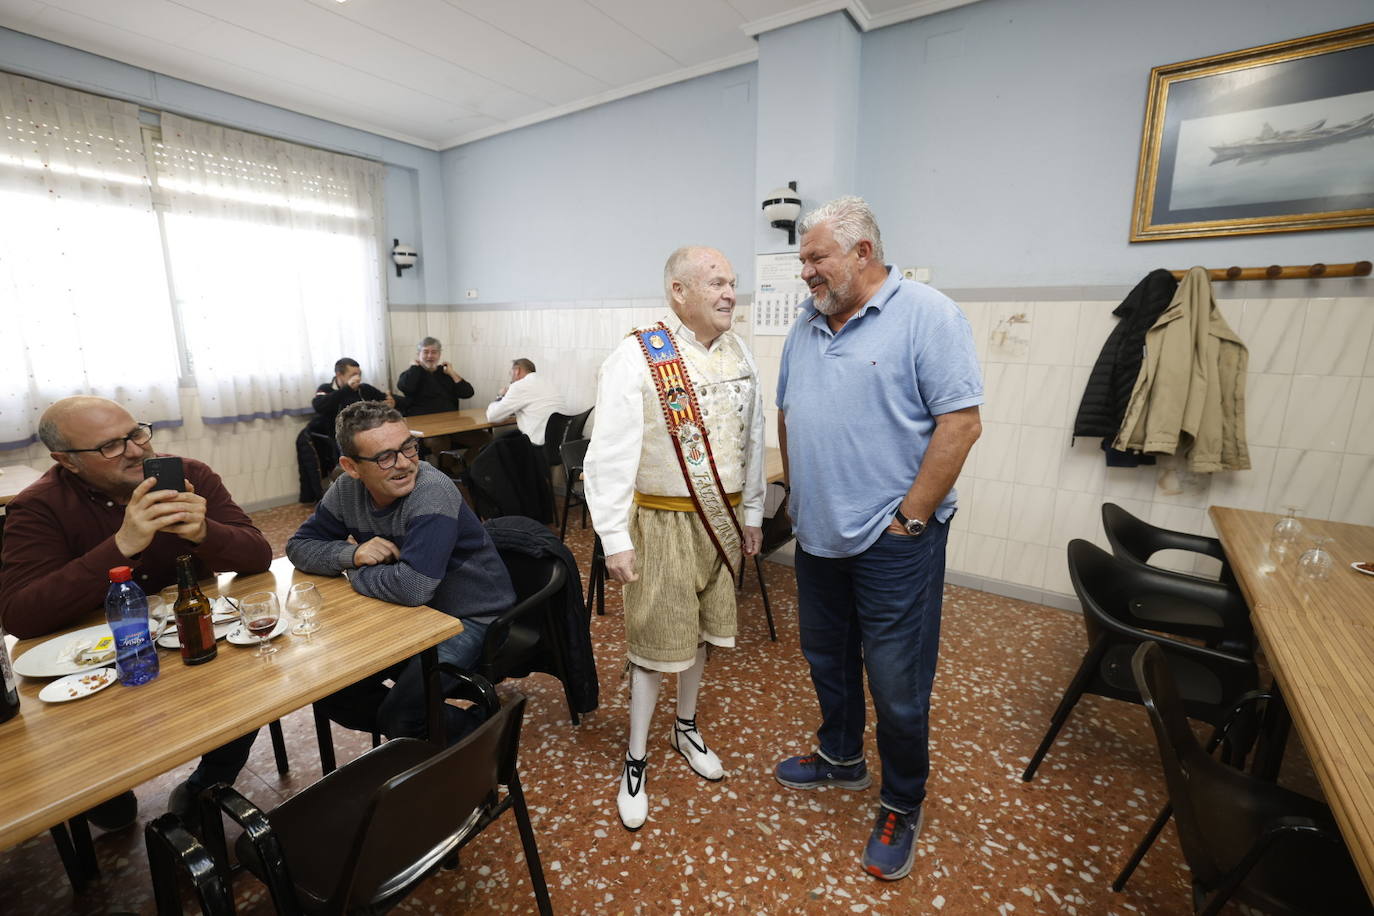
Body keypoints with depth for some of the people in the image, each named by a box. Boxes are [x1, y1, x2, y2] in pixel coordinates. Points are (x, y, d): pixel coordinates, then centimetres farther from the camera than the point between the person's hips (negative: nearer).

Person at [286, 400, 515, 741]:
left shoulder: (432, 491, -29)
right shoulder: (347, 489, -6)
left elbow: (414, 586, -37)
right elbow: (298, 546, 4)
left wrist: (357, 573, -16)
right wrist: (352, 554, -17)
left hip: (470, 619, -7)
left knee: (399, 715, -19)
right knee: (330, 690, 4)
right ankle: (415, 735, 25)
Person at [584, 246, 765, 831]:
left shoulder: (737, 352, 4)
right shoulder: (637, 357, -15)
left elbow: (753, 437, 9)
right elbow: (610, 454, -17)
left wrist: (751, 513, 11)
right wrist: (614, 539, -17)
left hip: (723, 519, 6)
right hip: (665, 520, -5)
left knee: (701, 629, 20)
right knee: (656, 639, 6)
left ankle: (686, 727, 45)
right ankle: (635, 761, 29)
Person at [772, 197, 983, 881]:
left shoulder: (926, 315, -11)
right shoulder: (806, 325, 10)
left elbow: (961, 421, -16)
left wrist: (908, 518, -16)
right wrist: (797, 496, 12)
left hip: (892, 543, -6)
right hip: (817, 536, 7)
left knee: (897, 688, 7)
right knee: (826, 658, 22)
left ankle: (902, 807, 32)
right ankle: (841, 759, 46)